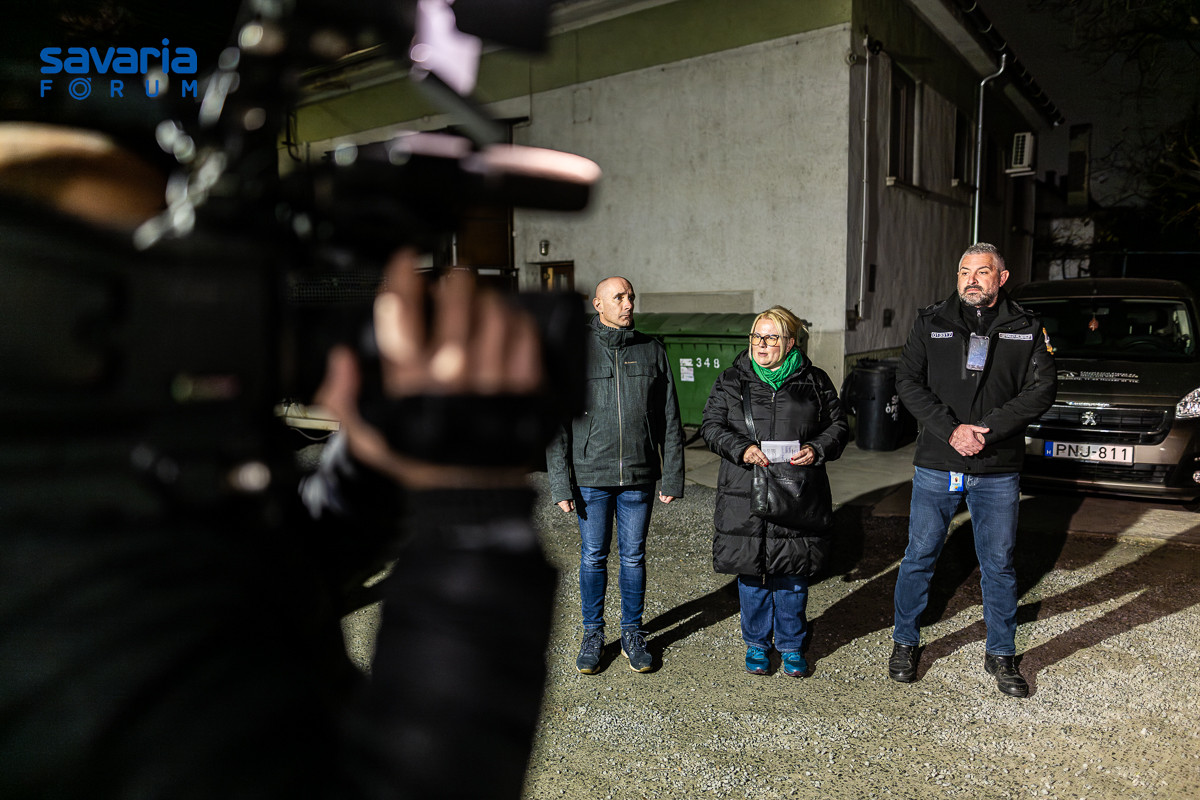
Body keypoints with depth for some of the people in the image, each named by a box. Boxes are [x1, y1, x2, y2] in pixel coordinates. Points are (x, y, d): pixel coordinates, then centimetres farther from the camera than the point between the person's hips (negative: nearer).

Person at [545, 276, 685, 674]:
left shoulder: (652, 351, 3)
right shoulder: (575, 353, -2)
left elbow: (670, 421, 5)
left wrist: (673, 477, 1)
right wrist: (560, 483, -7)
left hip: (639, 477, 1)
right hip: (591, 476, -1)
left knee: (634, 557, 11)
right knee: (593, 558, 9)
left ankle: (633, 633, 27)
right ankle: (592, 634, 26)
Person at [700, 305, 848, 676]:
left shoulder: (814, 381, 6)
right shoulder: (731, 381, 5)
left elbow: (838, 426, 9)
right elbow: (711, 426, 1)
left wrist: (817, 449, -11)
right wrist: (742, 449, -16)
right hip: (746, 495, 0)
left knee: (793, 575, 9)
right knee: (752, 574, 8)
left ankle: (791, 645, 27)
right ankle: (757, 643, 26)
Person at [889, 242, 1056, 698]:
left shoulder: (1027, 329, 4)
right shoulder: (931, 322, 4)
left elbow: (1041, 390, -3)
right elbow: (908, 381, -3)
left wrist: (987, 430, -15)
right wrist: (951, 430, -15)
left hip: (998, 472, 0)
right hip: (936, 467, 0)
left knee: (999, 565, 10)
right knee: (920, 557, 8)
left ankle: (1001, 655, 27)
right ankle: (905, 643, 26)